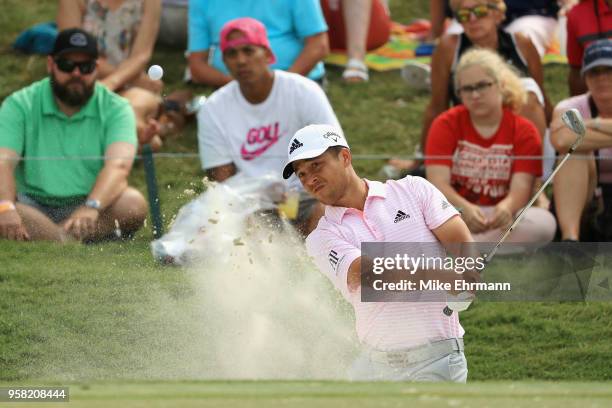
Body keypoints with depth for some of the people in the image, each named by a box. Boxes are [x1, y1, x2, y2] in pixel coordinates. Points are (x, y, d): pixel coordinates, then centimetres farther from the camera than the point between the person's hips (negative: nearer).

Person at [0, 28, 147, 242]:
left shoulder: (115, 109, -1)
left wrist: (91, 207, -39)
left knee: (133, 203, -31)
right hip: (34, 206, 0)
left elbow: (119, 164, -18)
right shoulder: (19, 106, 0)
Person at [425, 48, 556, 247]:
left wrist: (506, 208, -38)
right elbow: (438, 182, -11)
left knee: (544, 222, -31)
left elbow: (521, 187, -12)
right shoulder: (445, 124, 2)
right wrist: (464, 208, -34)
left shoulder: (524, 131, 2)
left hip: (499, 222, 1)